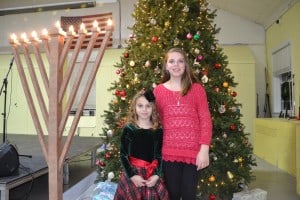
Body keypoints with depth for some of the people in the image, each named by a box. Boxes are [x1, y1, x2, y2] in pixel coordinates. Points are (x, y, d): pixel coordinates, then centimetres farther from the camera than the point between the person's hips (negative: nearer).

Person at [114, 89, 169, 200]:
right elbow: (123, 155, -4)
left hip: (152, 175, 2)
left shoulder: (158, 130, 0)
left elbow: (160, 156, 4)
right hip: (132, 173, -1)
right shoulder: (129, 129, -6)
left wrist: (157, 175, -7)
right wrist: (132, 175, -11)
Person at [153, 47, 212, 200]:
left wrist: (204, 149, -8)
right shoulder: (158, 90, 4)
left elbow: (205, 120, -1)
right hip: (169, 152, 1)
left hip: (193, 151, 0)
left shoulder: (197, 89, 2)